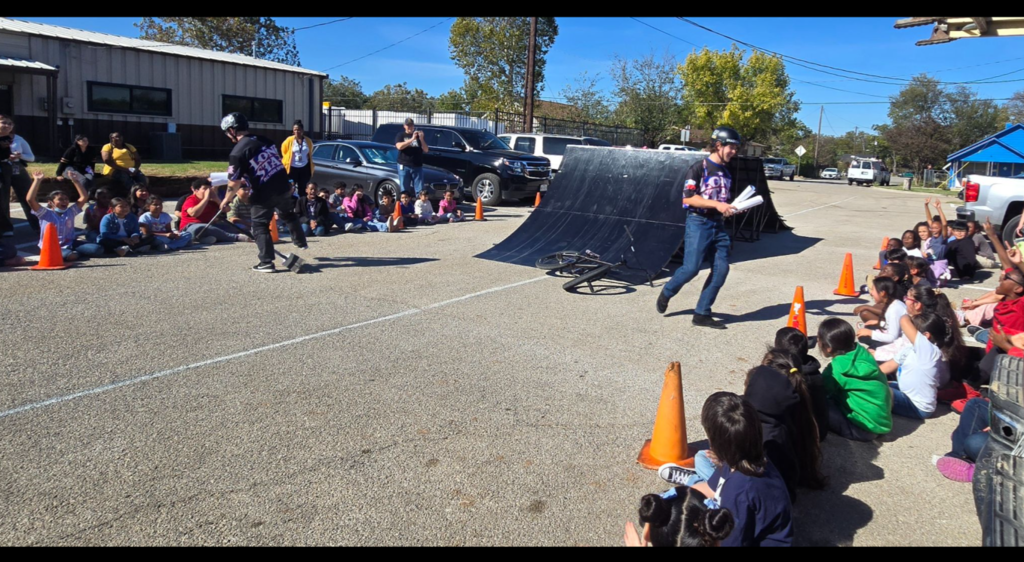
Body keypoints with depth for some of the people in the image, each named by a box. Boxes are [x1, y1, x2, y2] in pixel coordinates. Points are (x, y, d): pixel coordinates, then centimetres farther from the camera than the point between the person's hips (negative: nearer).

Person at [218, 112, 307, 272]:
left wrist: (226, 200, 4)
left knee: (260, 226, 8)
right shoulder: (264, 140, 5)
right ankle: (301, 242, 47)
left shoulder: (237, 153, -14)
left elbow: (235, 183, -13)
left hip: (265, 194, -6)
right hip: (283, 187, 6)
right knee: (288, 215, 30)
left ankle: (267, 263, 6)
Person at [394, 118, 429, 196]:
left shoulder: (419, 135, 11)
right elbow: (399, 146, -13)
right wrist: (412, 139, -20)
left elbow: (426, 150, 3)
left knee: (420, 190, -3)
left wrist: (421, 139, -13)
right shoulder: (400, 135, 7)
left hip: (417, 166, 1)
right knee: (405, 190, 0)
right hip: (404, 166, -1)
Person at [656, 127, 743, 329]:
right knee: (691, 268, -12)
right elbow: (687, 198, -15)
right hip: (698, 223, -7)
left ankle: (702, 314, 4)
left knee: (721, 269, -2)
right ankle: (666, 293, 16)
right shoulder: (699, 168, -6)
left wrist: (733, 208, 5)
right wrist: (716, 204, -20)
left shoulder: (726, 173, 17)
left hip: (718, 225, 7)